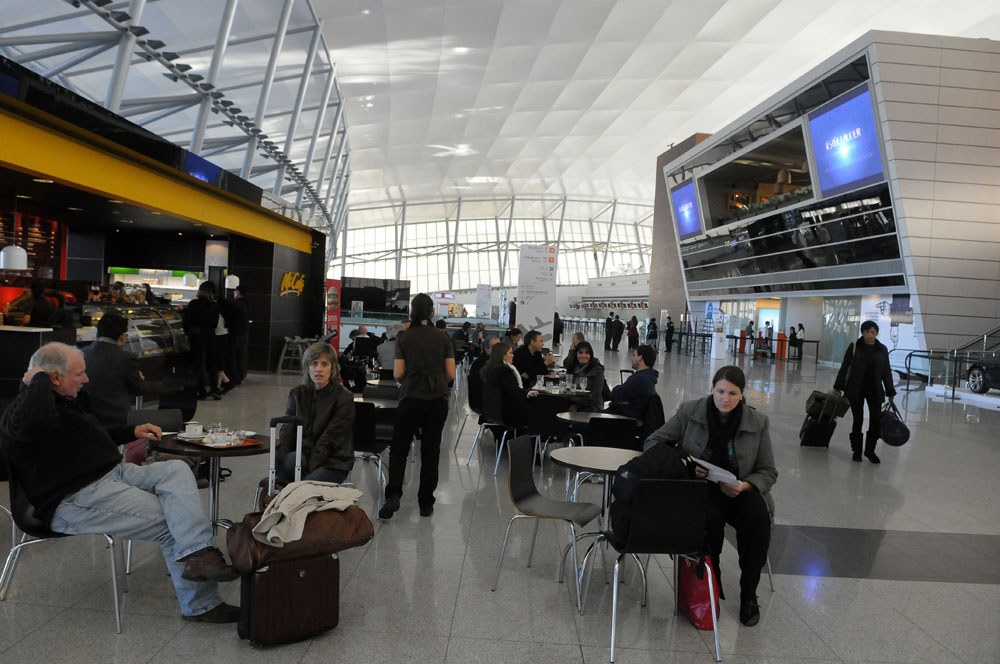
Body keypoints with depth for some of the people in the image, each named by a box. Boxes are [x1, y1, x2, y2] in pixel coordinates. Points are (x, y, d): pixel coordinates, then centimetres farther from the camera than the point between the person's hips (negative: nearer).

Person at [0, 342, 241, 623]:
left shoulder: (65, 401, 21)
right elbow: (32, 422, -40)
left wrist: (132, 431, 27)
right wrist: (39, 378, -22)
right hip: (74, 501, -10)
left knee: (176, 470, -13)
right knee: (169, 521, -19)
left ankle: (197, 554, -29)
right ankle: (200, 604, -17)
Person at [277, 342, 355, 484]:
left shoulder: (344, 398, -8)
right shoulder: (297, 394, 8)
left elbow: (329, 440, -14)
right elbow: (287, 431, 0)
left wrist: (308, 469, -23)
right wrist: (279, 461, -18)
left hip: (333, 461, -3)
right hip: (303, 454, 3)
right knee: (288, 460, -32)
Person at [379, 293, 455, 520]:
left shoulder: (404, 338, -2)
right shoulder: (443, 338, 2)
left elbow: (398, 373, -5)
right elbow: (451, 374, 0)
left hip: (411, 399, -1)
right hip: (438, 399, 2)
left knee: (399, 449, 9)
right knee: (430, 451, 9)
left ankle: (393, 495, -9)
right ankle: (426, 503, 14)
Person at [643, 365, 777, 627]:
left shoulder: (758, 422, 0)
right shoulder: (689, 412, -4)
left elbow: (768, 471, 4)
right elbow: (653, 442, -1)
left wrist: (745, 485, -18)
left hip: (740, 490, 2)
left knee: (757, 519, -30)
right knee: (710, 518, -34)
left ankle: (749, 595, -9)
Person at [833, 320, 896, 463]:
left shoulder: (882, 350, 3)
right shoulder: (854, 347, -4)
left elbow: (886, 372, 8)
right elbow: (844, 368, 0)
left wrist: (890, 392, 6)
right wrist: (838, 387, -1)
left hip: (875, 390, 2)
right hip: (855, 390, -2)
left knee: (876, 420, -2)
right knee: (858, 420, 3)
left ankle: (870, 450, 16)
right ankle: (856, 451, 18)